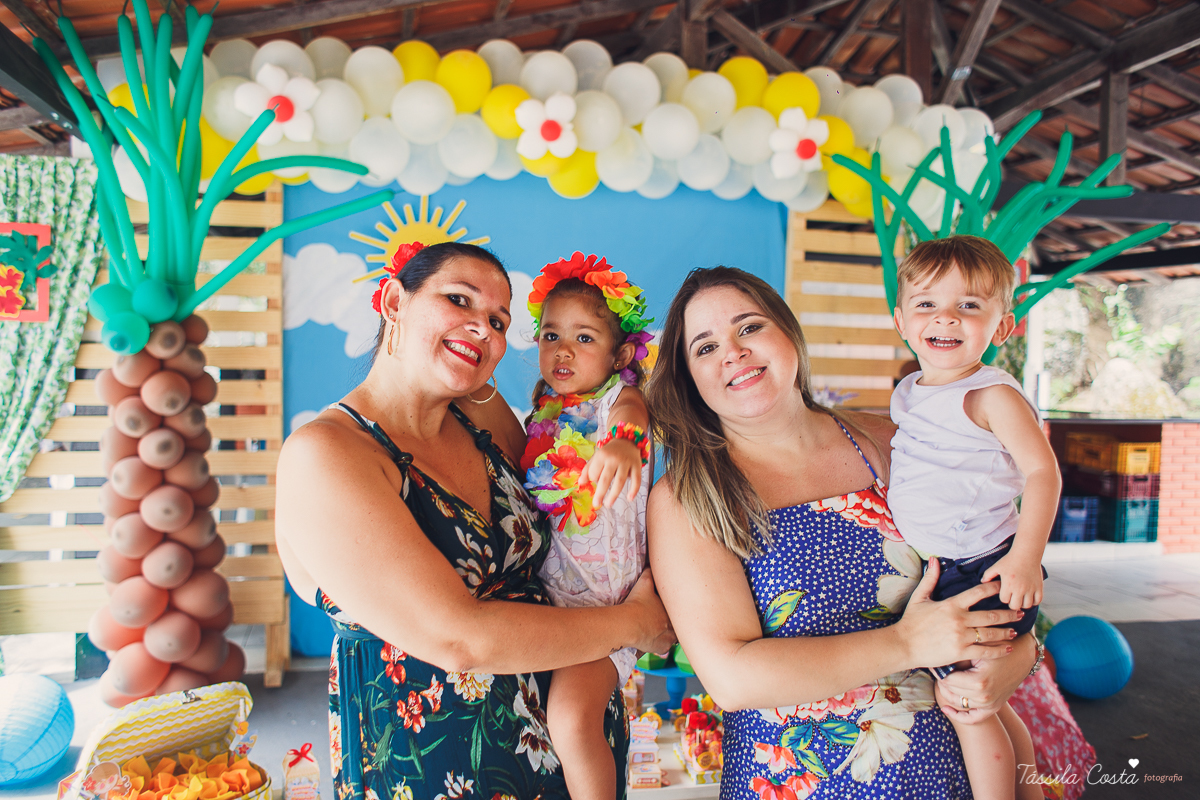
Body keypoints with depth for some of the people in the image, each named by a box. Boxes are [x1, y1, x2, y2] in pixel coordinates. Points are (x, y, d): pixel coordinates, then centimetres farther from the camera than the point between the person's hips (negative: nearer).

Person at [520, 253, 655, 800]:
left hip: (601, 599, -6)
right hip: (540, 590, 6)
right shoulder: (543, 406, 12)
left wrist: (622, 438, -52)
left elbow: (628, 411, -32)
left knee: (570, 715, -22)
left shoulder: (620, 396, -5)